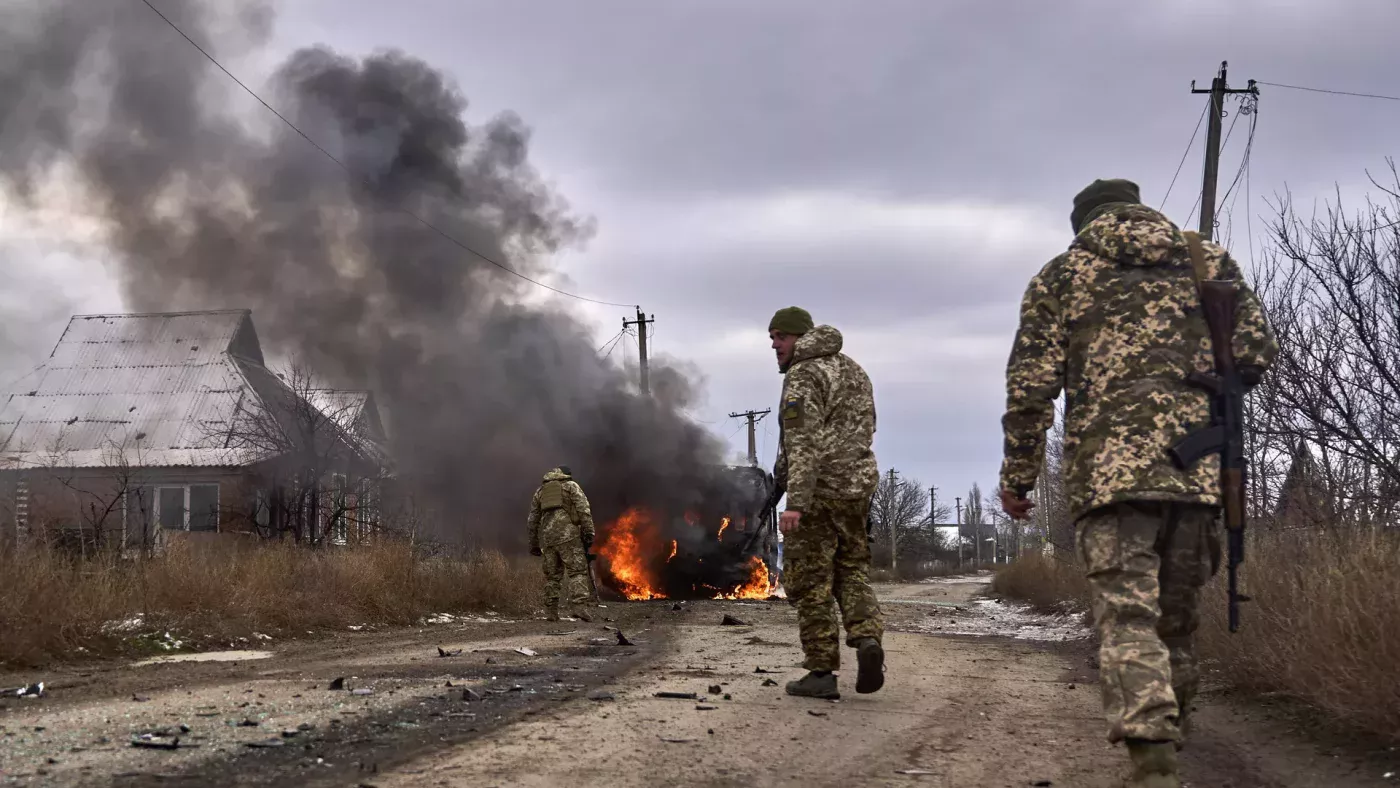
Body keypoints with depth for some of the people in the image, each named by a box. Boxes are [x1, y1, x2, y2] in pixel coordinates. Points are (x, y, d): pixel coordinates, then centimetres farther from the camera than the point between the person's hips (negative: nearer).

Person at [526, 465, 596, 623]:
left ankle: (551, 611, 10)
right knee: (577, 570, -7)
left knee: (552, 574, 12)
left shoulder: (540, 490, 24)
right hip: (567, 534, -5)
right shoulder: (571, 486, 11)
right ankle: (578, 606, -22)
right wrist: (589, 533, -6)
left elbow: (533, 520, 23)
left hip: (546, 536, 5)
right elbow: (583, 510, -3)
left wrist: (534, 544, 26)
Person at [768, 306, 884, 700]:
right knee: (851, 571, 17)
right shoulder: (853, 370, 15)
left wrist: (795, 502, -27)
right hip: (857, 486, 8)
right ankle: (867, 638, -8)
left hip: (817, 490, -8)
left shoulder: (802, 376, -11)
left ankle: (822, 673, 1)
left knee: (810, 581, 0)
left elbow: (803, 443, -21)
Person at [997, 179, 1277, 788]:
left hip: (1107, 468, -3)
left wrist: (1016, 475, 10)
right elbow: (1256, 353, 9)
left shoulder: (1060, 275, 12)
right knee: (1175, 618, 15)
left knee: (1128, 619, -9)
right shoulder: (1209, 259, 17)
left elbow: (1031, 385, 4)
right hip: (1198, 467, 3)